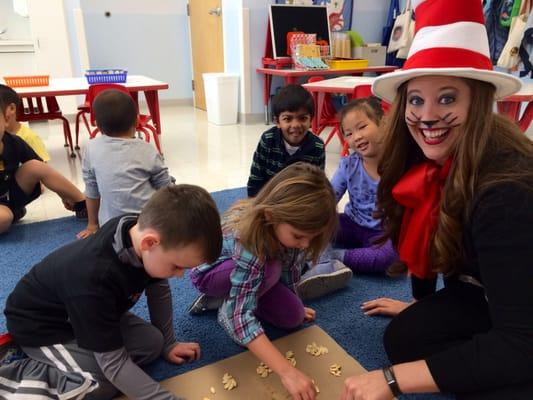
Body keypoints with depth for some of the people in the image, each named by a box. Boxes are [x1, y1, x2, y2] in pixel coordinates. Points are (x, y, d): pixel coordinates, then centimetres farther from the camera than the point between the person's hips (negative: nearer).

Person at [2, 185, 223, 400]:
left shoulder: (141, 228, -22)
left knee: (152, 343, -6)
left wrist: (168, 343, 2)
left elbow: (159, 289, -3)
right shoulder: (95, 278, -42)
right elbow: (114, 362, -33)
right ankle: (19, 374, -4)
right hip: (40, 324, -7)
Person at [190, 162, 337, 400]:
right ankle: (226, 308, -8)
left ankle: (230, 298, 8)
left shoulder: (290, 226, -24)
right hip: (212, 271, -6)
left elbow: (290, 269, -5)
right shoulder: (249, 238, -42)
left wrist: (295, 306, 7)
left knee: (292, 317, -11)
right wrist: (287, 372, -49)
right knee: (270, 269, -35)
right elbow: (241, 316, -45)